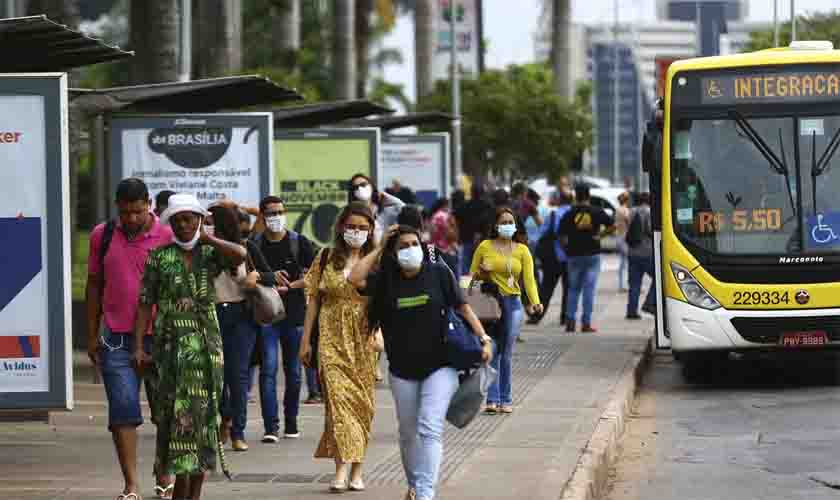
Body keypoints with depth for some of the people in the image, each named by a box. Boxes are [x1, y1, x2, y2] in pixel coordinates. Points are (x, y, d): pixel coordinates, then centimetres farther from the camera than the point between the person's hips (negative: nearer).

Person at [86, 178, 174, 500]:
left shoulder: (168, 237, -1)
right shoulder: (102, 236, 6)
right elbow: (94, 286, 13)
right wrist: (92, 335, 11)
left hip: (159, 337, -1)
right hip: (117, 338, 1)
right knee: (123, 410, -6)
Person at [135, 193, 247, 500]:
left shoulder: (210, 254, 7)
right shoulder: (159, 257, 4)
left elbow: (240, 255, -15)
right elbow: (145, 303, 1)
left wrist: (206, 238, -4)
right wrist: (138, 346, -7)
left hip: (207, 346, 2)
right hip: (172, 345, -2)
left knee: (203, 414, 2)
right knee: (177, 414, -6)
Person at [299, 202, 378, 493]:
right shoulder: (326, 258, 7)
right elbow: (313, 299, 9)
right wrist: (305, 340, 6)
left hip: (364, 339, 0)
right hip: (332, 338, 0)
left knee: (361, 401, 3)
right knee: (338, 396, -13)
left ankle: (356, 471, 12)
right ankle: (342, 469, -19)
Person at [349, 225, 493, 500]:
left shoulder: (438, 273, -3)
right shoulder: (386, 280, 2)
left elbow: (462, 307, 0)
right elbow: (355, 279, -13)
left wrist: (483, 338, -9)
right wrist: (379, 250, -5)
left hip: (440, 366, -3)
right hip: (403, 370, 3)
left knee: (429, 429, -16)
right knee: (408, 433, 15)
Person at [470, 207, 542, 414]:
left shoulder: (522, 250, 8)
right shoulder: (485, 247, 5)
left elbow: (529, 279, -2)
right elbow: (472, 275, 13)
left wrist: (536, 302, -18)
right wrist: (481, 273, -11)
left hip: (513, 303, 1)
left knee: (507, 354, 3)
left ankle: (506, 400, 9)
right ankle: (492, 399, -9)